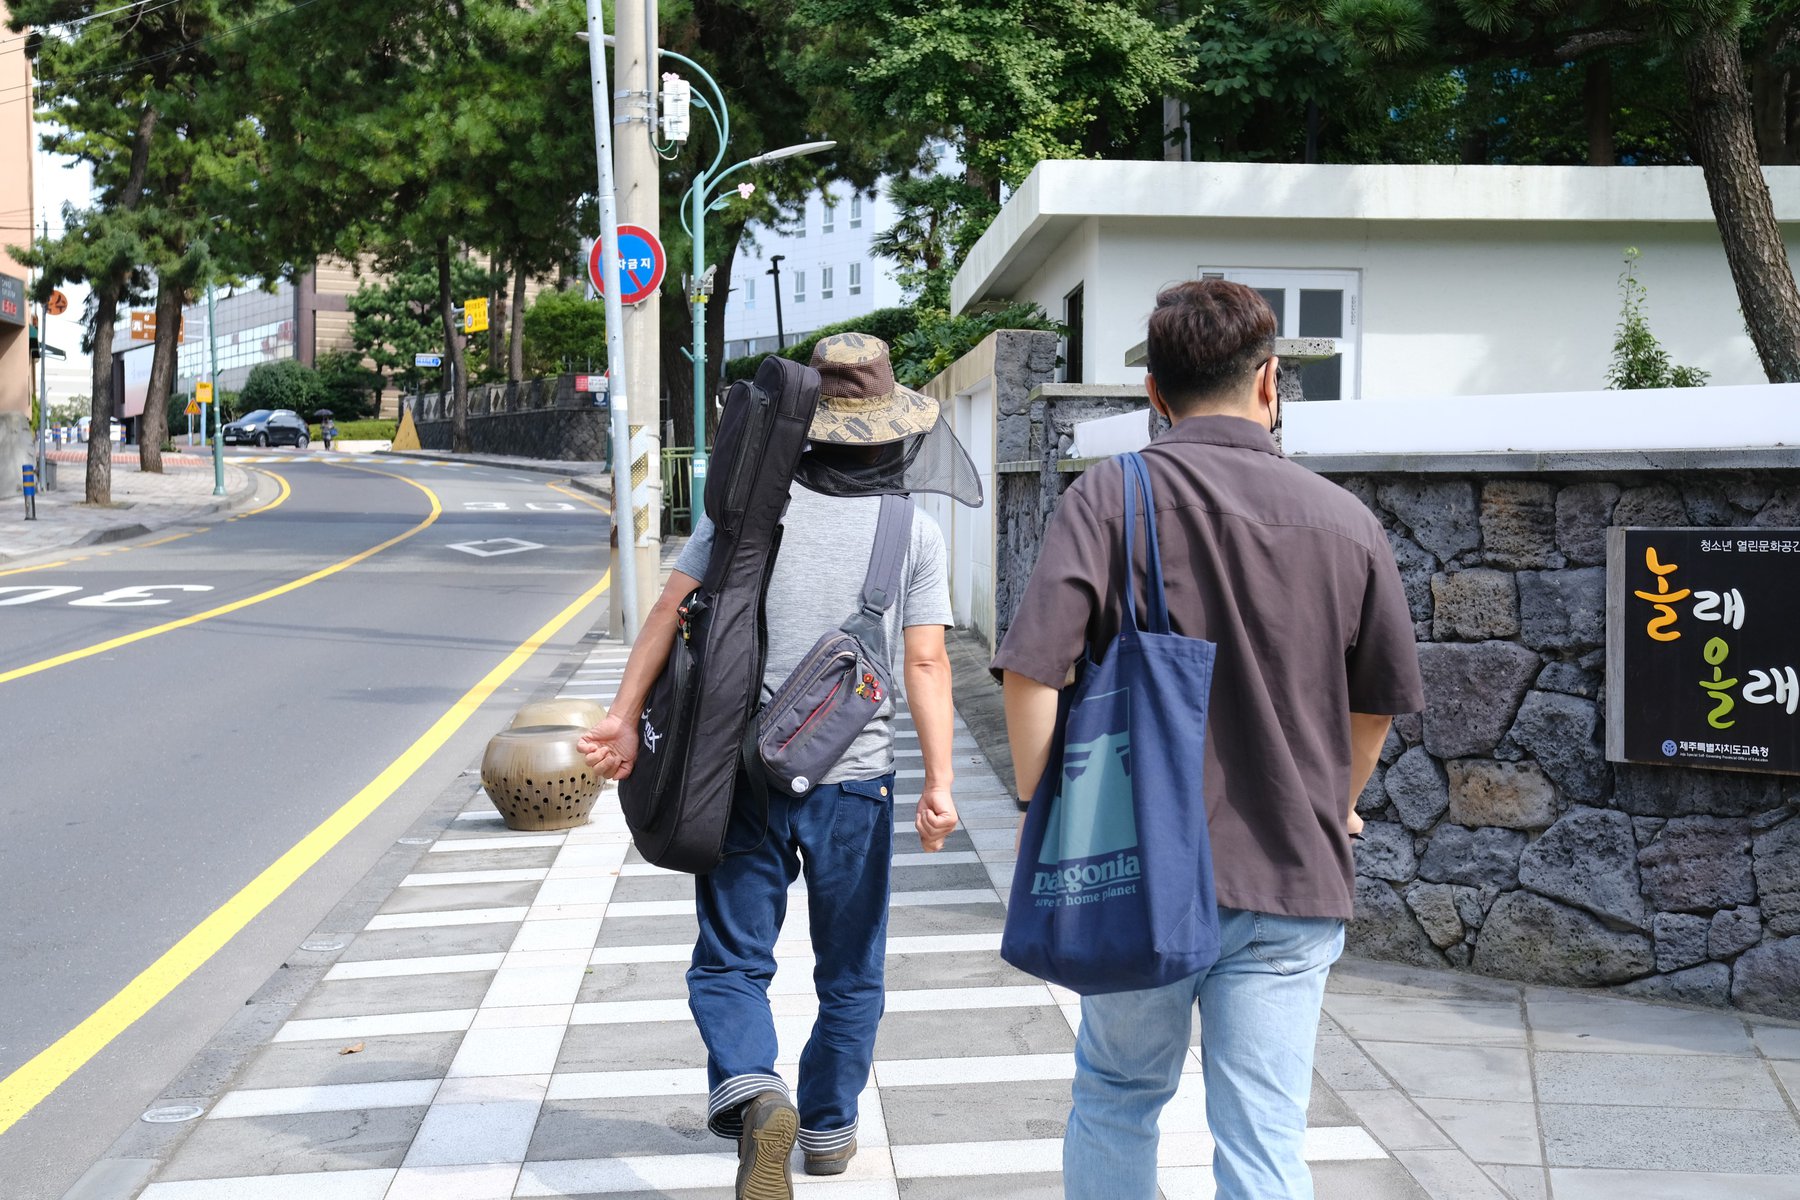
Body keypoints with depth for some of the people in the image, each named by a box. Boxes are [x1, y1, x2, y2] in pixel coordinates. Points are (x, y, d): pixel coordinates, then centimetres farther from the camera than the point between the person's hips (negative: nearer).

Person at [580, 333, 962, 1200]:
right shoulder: (914, 530, -1)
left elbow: (671, 610, -6)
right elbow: (925, 662, -8)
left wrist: (625, 717, -5)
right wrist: (938, 781, -8)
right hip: (853, 778, 1)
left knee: (730, 961, 7)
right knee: (850, 971, 18)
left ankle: (751, 1088, -19)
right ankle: (828, 1128, 28)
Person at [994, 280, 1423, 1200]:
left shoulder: (1108, 498, -7)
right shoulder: (1345, 521, 1)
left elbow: (1031, 670, -12)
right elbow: (1376, 707, 12)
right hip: (1293, 881, 1)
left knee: (1115, 1099, 21)